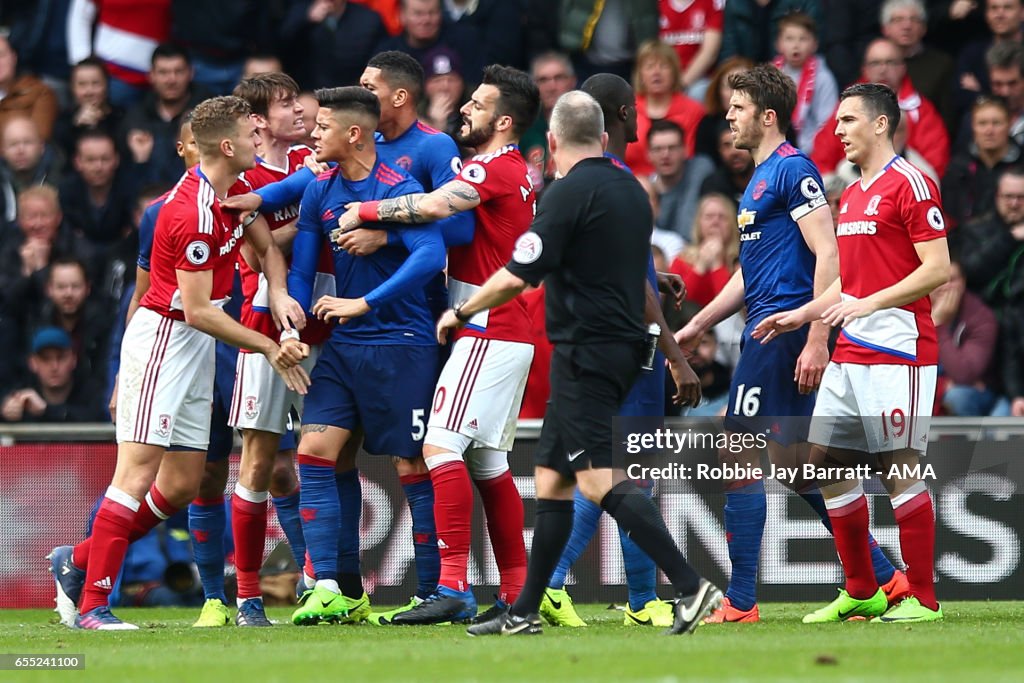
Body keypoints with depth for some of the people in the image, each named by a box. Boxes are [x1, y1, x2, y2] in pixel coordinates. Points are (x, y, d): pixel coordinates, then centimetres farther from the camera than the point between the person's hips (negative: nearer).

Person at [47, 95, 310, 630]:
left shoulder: (232, 190, 7)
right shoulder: (194, 214, -22)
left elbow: (267, 247, 19)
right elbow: (196, 310, -21)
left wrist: (278, 295, -2)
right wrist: (269, 347, -16)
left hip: (196, 346, 9)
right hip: (163, 337, -9)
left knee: (181, 485, 7)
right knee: (140, 471, -13)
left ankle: (78, 562, 19)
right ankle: (92, 605, -12)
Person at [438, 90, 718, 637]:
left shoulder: (569, 194, -14)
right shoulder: (630, 191, 12)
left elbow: (516, 278, -15)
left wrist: (461, 313, 0)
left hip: (586, 354, -9)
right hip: (623, 345, 9)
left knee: (598, 479, -14)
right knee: (551, 477, 13)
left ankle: (690, 587, -23)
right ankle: (524, 613, 17)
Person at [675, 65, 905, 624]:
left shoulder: (792, 169, -10)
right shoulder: (760, 179, 20)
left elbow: (827, 254, -17)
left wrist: (816, 340, -22)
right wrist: (698, 325, 26)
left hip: (781, 334, -10)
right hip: (766, 332, 10)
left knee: (740, 460, -9)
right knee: (793, 463, 11)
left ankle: (739, 602, -7)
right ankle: (882, 577, 14)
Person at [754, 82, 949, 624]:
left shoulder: (909, 184, -9)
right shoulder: (852, 195, 19)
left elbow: (938, 269, -16)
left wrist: (868, 303, -20)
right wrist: (801, 314, 19)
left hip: (896, 351, -9)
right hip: (850, 352, 9)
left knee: (899, 469, -9)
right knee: (827, 462, 7)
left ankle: (922, 598, -3)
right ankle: (860, 593, 14)